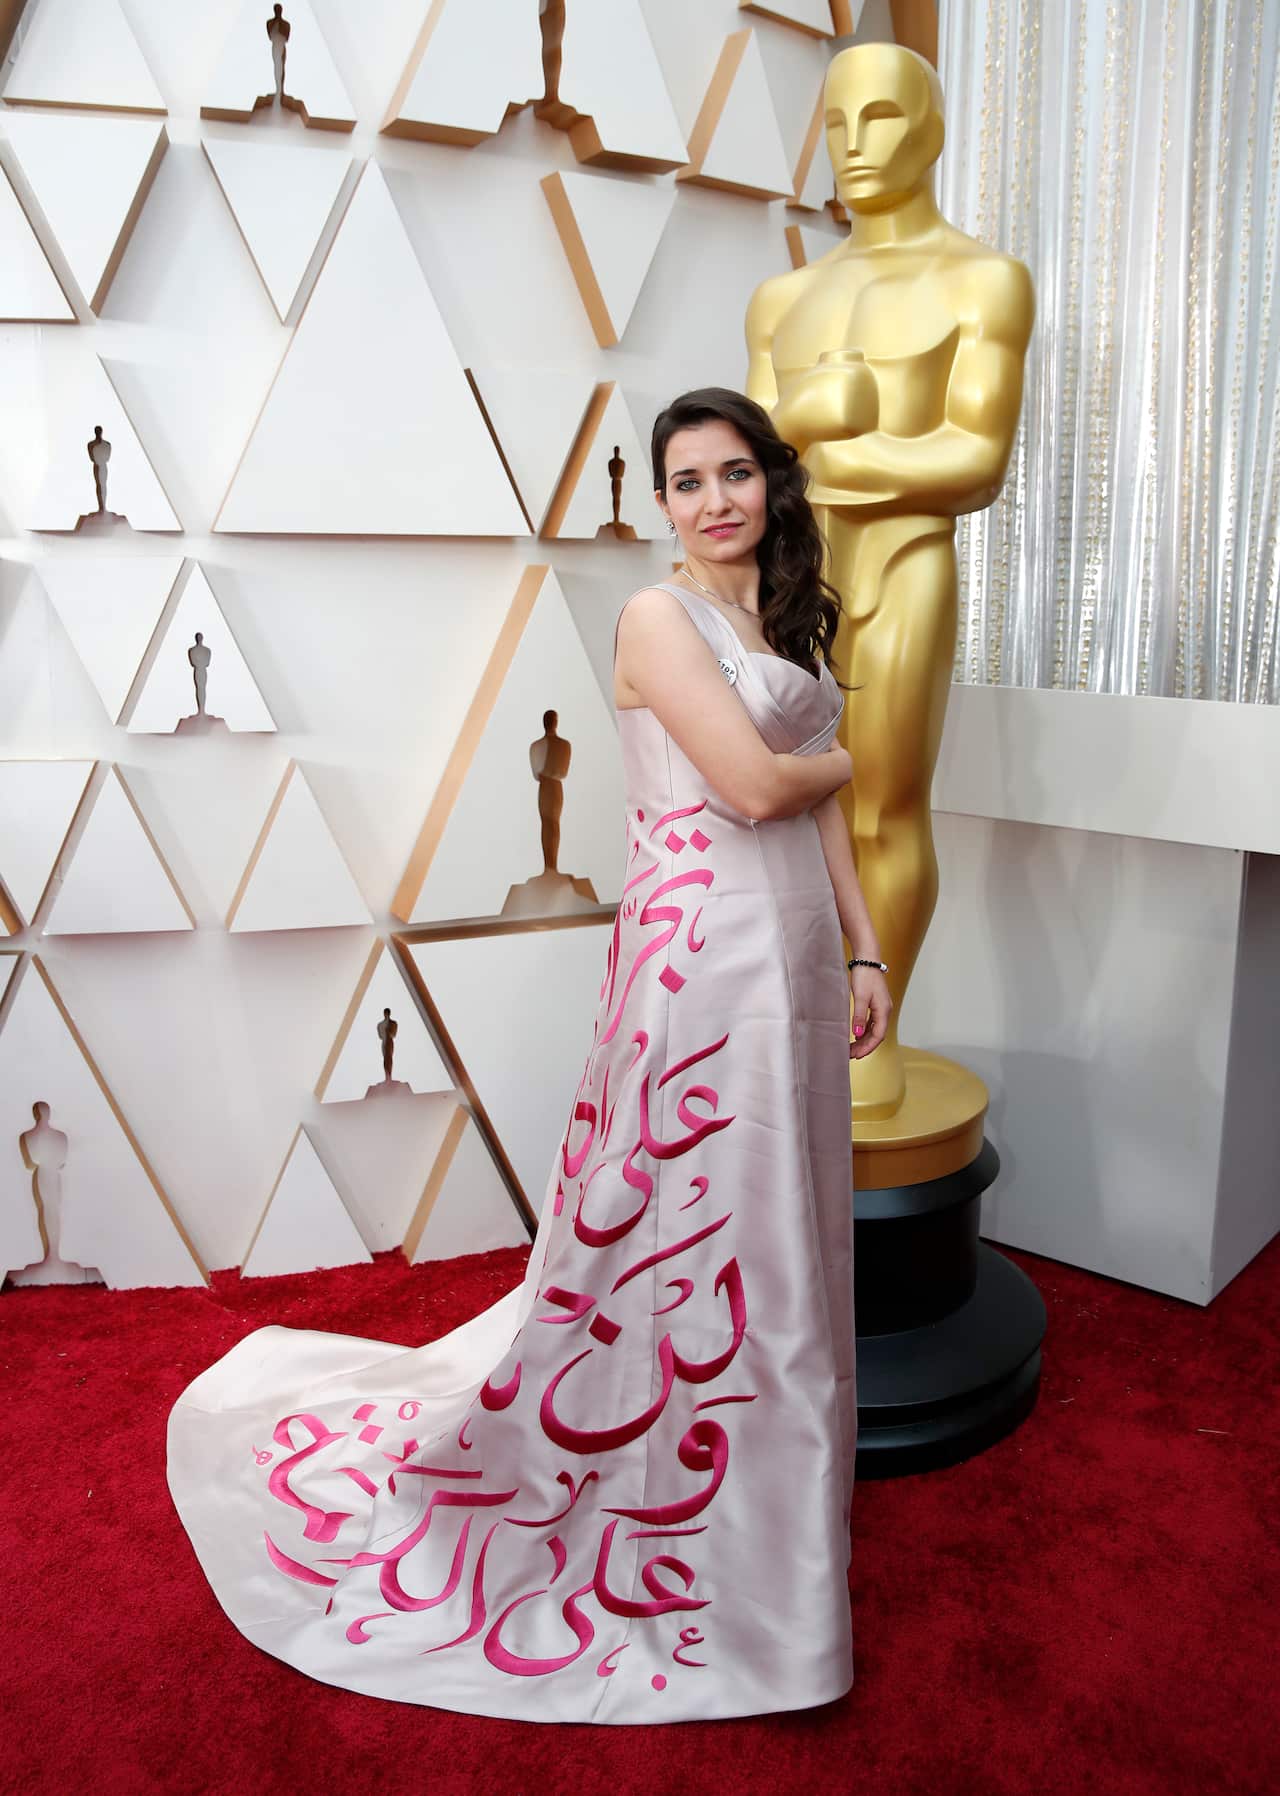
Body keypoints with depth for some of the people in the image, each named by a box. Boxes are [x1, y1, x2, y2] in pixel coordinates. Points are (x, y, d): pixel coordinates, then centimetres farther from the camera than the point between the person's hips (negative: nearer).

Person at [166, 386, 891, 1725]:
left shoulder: (787, 621, 15)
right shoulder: (658, 616, -9)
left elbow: (824, 814, 15)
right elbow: (753, 785, -19)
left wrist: (867, 952, 11)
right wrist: (841, 756, 2)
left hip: (794, 948, 8)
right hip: (701, 949, -8)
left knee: (771, 1225, 17)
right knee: (684, 1224, 1)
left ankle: (760, 1491, 37)